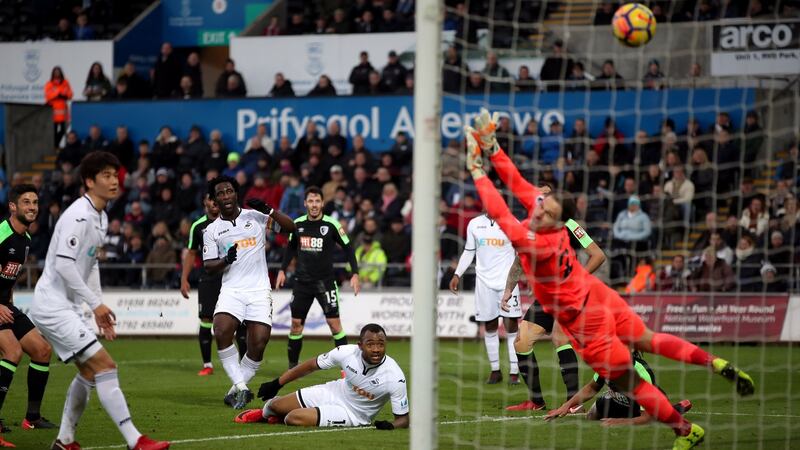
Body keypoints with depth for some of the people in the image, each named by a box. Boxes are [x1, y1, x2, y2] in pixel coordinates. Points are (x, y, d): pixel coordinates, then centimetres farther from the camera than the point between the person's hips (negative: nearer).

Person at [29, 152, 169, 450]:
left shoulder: (100, 218, 13)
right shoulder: (78, 216, -19)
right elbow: (64, 264, -25)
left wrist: (99, 308, 17)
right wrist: (95, 303, -21)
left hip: (66, 307, 11)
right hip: (53, 306, -11)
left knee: (89, 371, 17)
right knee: (104, 366, -15)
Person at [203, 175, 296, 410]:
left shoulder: (256, 217, 6)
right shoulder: (212, 230, 8)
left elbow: (290, 227, 2)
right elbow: (209, 268, 6)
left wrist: (268, 210, -11)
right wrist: (226, 260, -15)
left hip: (259, 291, 0)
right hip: (231, 291, 0)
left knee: (258, 345, -9)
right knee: (221, 333, -24)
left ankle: (236, 389, 11)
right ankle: (241, 387, -13)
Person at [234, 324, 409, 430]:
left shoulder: (394, 378, -29)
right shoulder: (347, 352, -21)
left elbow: (403, 418, -19)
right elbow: (312, 365, -4)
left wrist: (391, 426, -43)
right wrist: (276, 384, 3)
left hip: (352, 414, -4)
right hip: (334, 392, 4)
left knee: (294, 418, -22)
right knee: (275, 405, 4)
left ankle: (282, 418, 19)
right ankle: (265, 413, 45)